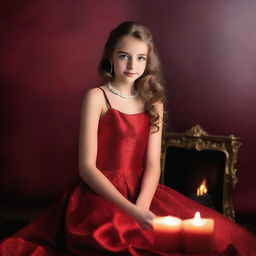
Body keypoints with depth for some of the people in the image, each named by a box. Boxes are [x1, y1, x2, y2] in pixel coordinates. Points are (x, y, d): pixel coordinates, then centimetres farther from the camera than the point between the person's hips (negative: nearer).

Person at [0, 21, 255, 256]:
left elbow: (152, 165, 1)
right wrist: (131, 211, -22)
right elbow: (87, 167, -11)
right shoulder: (96, 97, -4)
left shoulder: (153, 102, 10)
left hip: (141, 193, 5)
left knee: (217, 233, -12)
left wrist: (141, 207, -19)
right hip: (100, 195, -5)